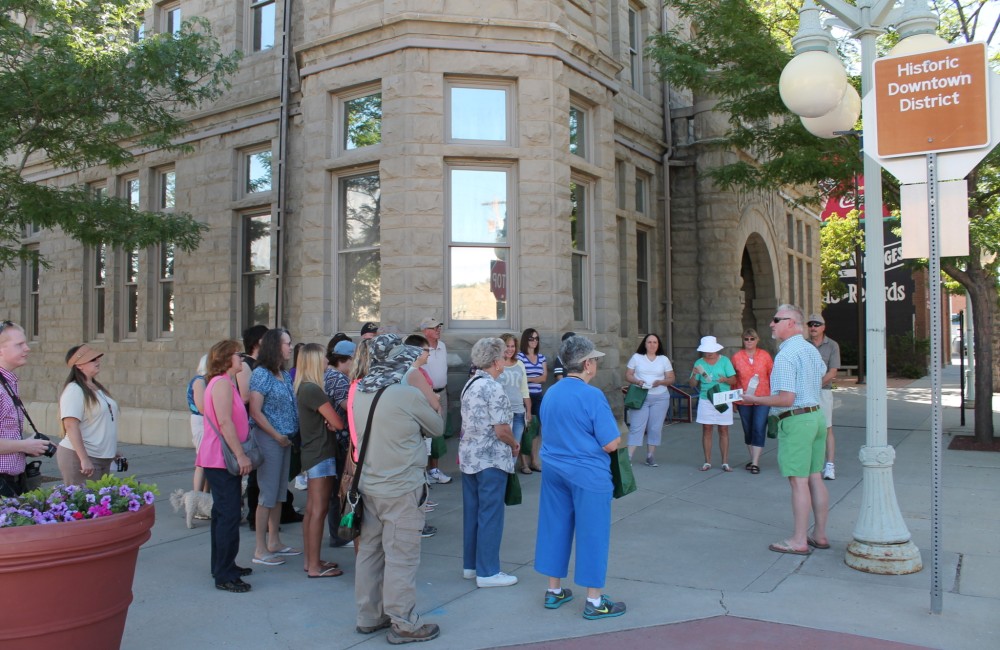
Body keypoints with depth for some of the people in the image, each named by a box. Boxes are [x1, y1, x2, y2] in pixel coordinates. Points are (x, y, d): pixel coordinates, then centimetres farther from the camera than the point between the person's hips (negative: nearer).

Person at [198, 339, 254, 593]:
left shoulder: (226, 382, 18)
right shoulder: (222, 383, -15)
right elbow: (224, 422, -22)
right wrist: (241, 455, -23)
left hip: (223, 459, 11)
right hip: (221, 459, -11)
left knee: (224, 513, 17)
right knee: (229, 515, -9)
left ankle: (223, 566, 28)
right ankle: (224, 575, -4)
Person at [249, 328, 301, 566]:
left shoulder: (285, 375, 11)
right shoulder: (261, 374, -11)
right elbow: (255, 411, -16)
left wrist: (291, 434, 6)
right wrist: (277, 436, -15)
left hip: (285, 439, 8)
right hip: (268, 438, -8)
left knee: (280, 493, 14)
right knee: (268, 495, -3)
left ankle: (274, 542, 25)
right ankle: (260, 550, 6)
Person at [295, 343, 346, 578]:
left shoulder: (303, 388, 12)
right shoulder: (312, 389, -18)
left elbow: (327, 421, 11)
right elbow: (338, 424, -19)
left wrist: (328, 423, -10)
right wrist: (333, 423, 3)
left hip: (313, 453, 10)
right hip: (321, 455, -10)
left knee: (311, 510, 14)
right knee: (319, 510, -4)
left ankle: (311, 560, 22)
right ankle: (315, 566, 1)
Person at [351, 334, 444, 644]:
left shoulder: (358, 392, 1)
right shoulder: (408, 395, -18)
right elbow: (438, 428, -4)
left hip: (368, 485, 7)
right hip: (401, 490, -7)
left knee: (369, 551, 16)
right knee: (401, 557, 3)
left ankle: (369, 616, 29)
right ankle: (403, 624, 13)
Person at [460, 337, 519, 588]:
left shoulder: (470, 385, 9)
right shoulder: (494, 388, -18)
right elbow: (501, 430, -20)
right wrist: (515, 445, -1)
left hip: (468, 457, 9)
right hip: (491, 460, -9)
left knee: (472, 512, 15)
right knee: (490, 516, 1)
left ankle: (470, 565, 25)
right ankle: (487, 572, 8)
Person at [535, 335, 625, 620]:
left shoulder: (550, 393, 5)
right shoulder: (592, 396, -17)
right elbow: (611, 444, -17)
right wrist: (617, 435, 4)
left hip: (554, 471, 7)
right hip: (588, 474, -7)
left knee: (555, 528, 15)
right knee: (592, 534, 4)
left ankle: (554, 591, 28)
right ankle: (594, 601, 14)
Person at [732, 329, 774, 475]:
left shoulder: (764, 355, -1)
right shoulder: (736, 357, 0)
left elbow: (772, 376, 5)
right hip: (743, 400, 2)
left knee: (759, 429, -7)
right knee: (748, 430, 11)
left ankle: (755, 463, -3)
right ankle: (753, 459, 26)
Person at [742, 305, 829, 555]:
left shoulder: (785, 355, -18)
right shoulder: (812, 350, 12)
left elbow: (786, 399, -23)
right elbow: (822, 375, 30)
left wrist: (755, 400, -12)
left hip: (796, 421, -9)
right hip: (817, 414, 9)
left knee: (799, 481, -4)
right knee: (815, 478, 13)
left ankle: (799, 541, 2)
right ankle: (820, 535, 21)